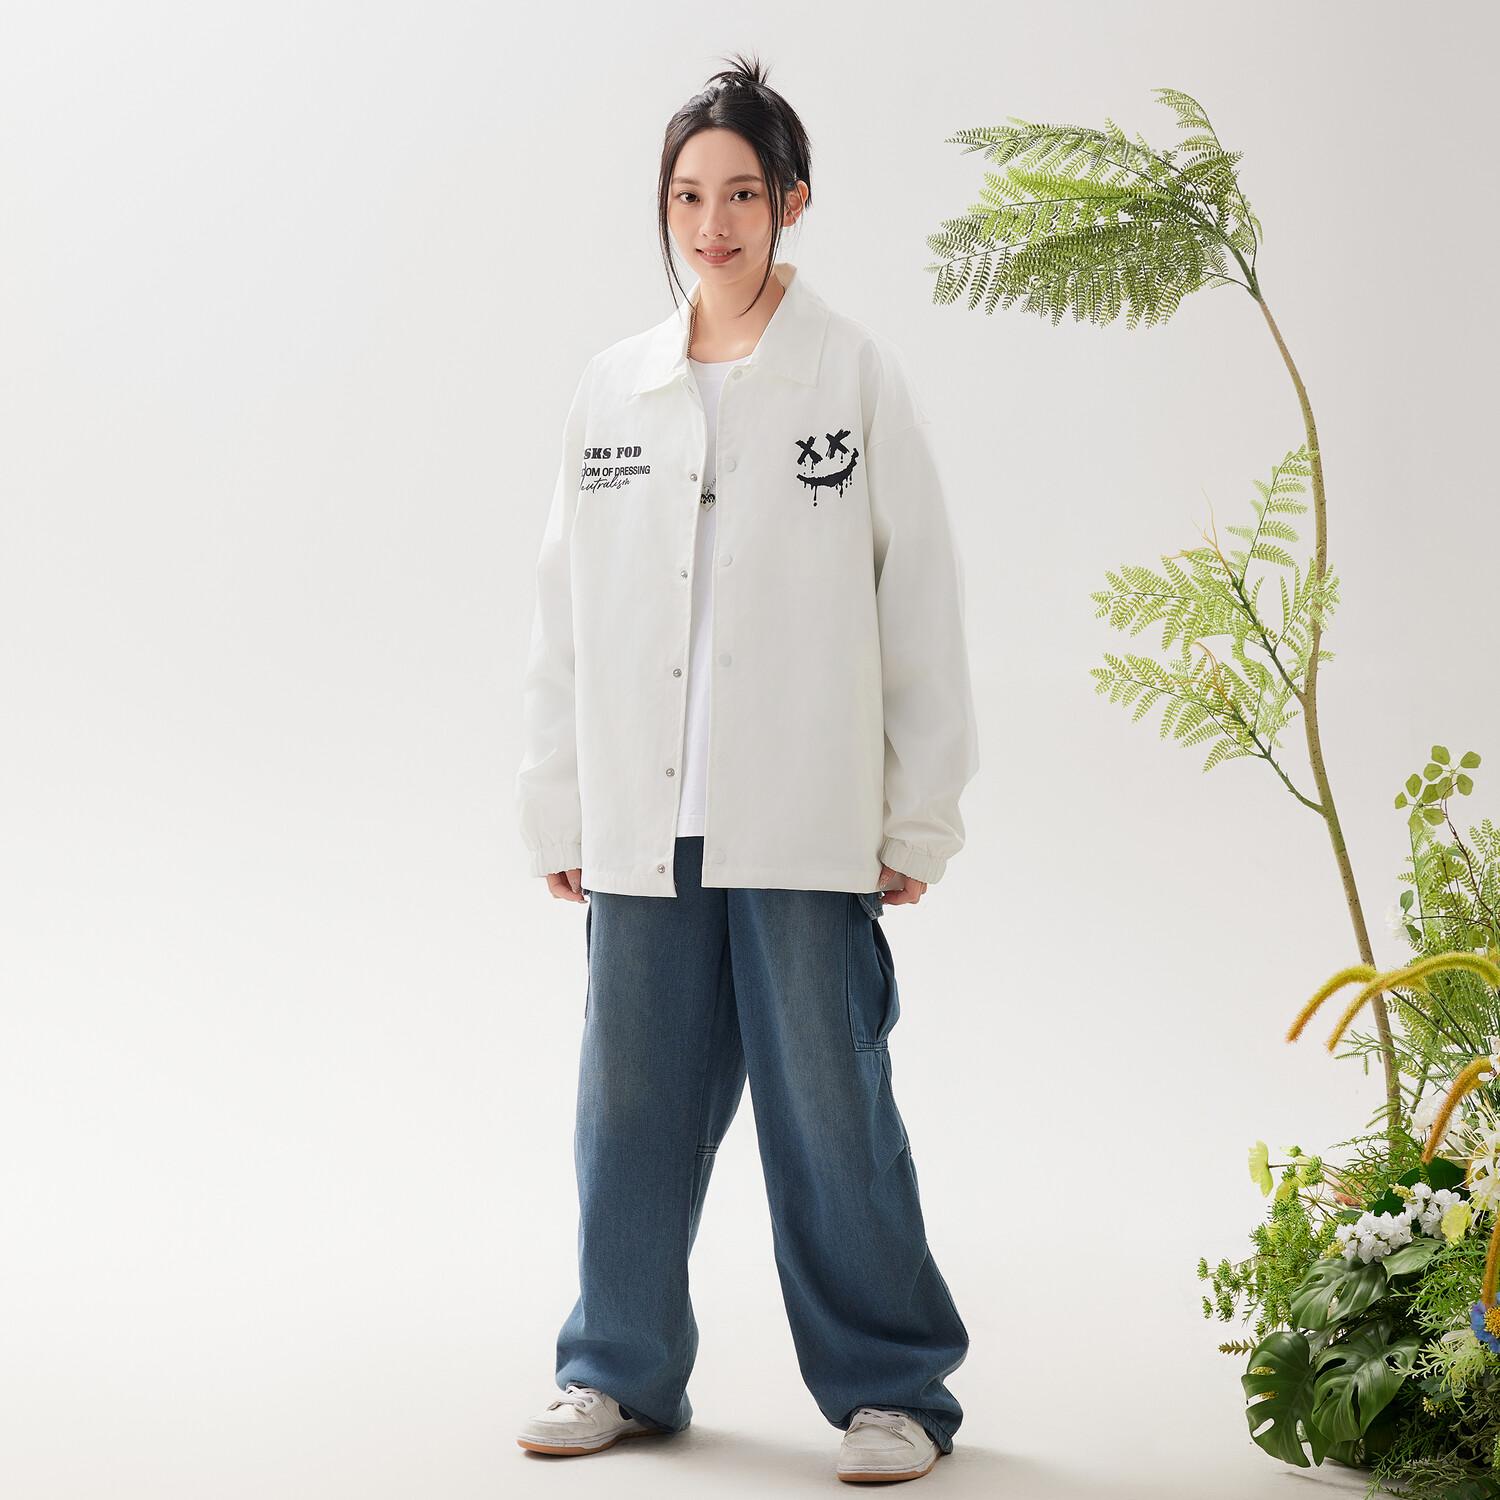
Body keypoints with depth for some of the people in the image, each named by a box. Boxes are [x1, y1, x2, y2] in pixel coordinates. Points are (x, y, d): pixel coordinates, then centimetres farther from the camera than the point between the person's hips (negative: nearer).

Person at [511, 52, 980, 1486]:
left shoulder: (856, 375, 1)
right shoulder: (611, 387, 10)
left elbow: (921, 602, -1)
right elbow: (564, 610, 12)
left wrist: (918, 816, -4)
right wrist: (554, 807, 10)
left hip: (806, 823, -3)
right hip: (642, 821, 4)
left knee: (830, 1107, 1)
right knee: (632, 1099, 10)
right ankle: (621, 1367, 26)